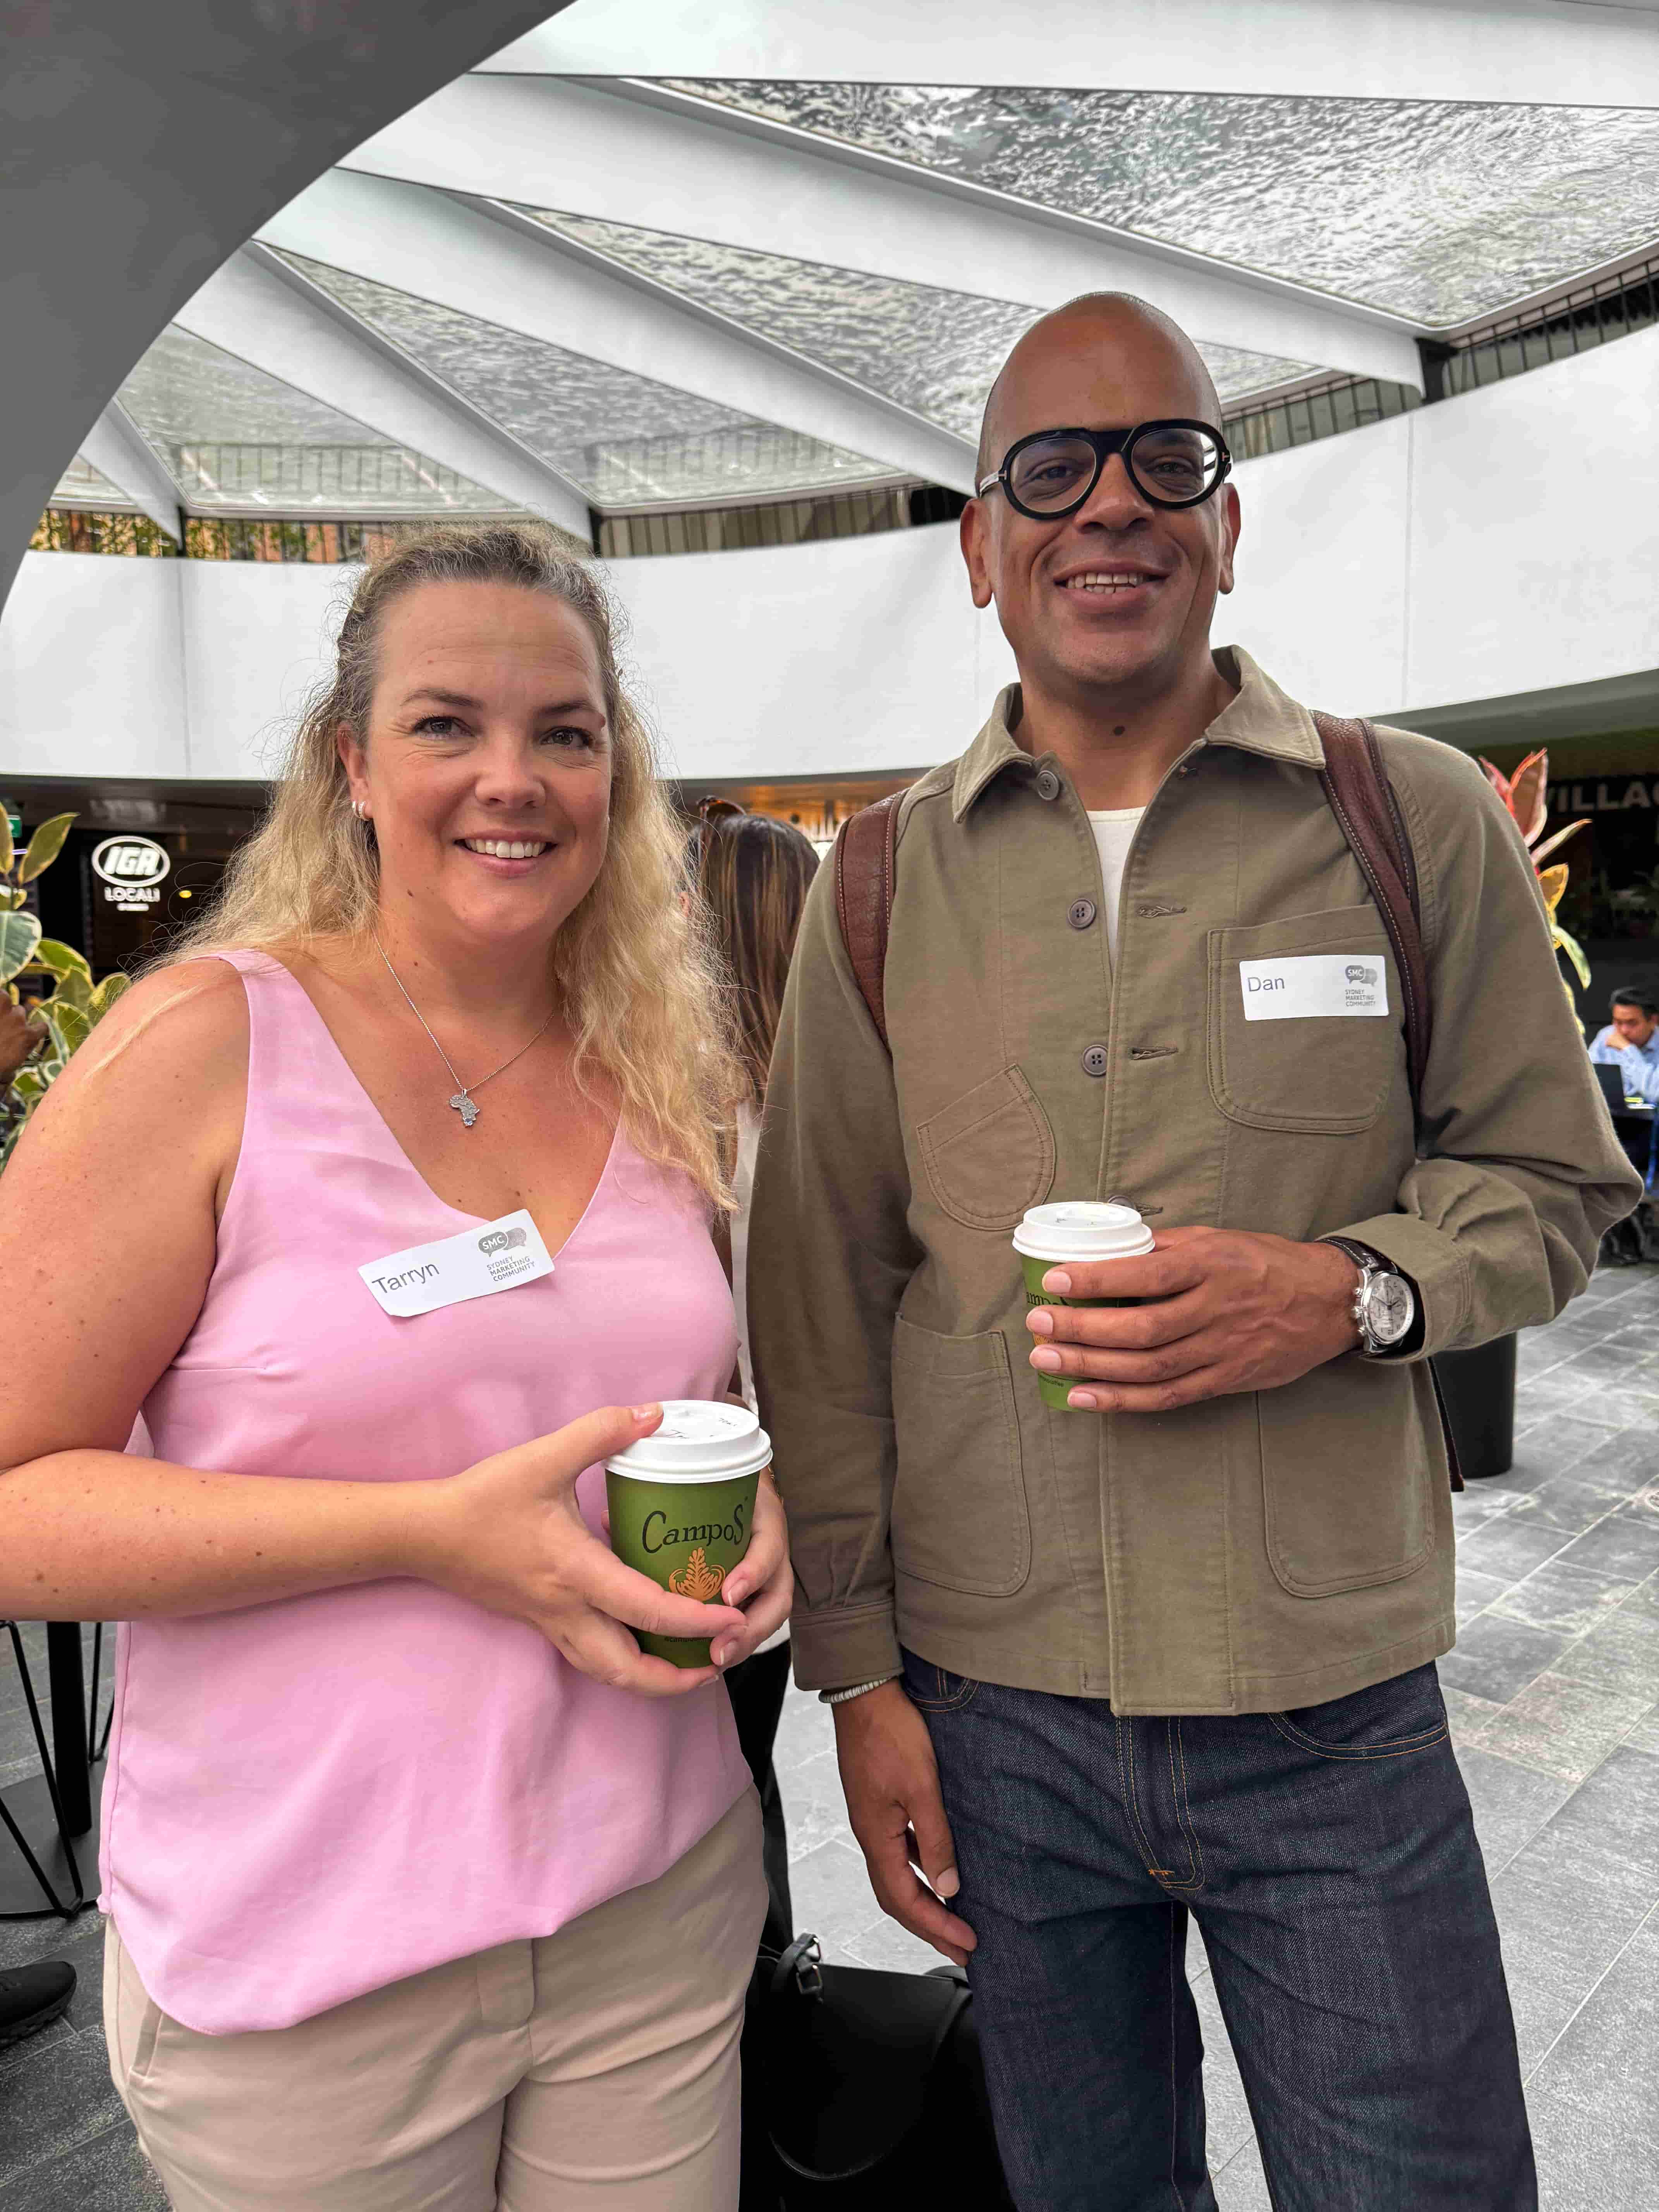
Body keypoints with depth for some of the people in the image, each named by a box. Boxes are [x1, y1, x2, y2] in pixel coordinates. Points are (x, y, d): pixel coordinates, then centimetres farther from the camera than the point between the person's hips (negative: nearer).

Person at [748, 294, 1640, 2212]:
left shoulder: (1420, 821, -2)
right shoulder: (884, 880, 0)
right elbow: (818, 1301, 1)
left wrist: (1346, 1294, -18)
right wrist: (856, 1675, 1)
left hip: (1338, 1713, -1)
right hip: (993, 1709, 2)